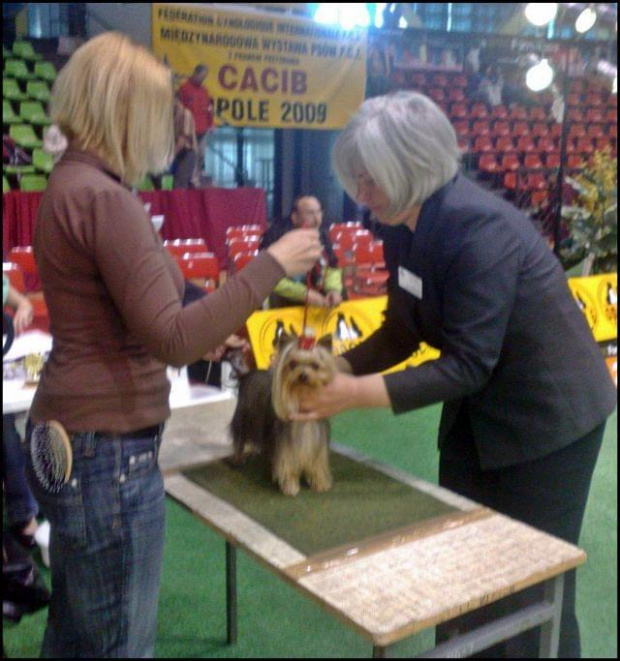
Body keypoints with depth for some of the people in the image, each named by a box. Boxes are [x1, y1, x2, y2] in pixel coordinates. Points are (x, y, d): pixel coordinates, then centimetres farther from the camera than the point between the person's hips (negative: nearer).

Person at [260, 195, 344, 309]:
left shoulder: (320, 233, -3)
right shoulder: (276, 236, -20)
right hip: (281, 297, -5)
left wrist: (334, 290, -19)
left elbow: (332, 269, 3)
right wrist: (304, 294, -33)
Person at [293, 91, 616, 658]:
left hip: (550, 416, -8)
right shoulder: (404, 227, -4)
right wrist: (340, 366, -11)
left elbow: (467, 364, -30)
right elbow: (403, 331, 4)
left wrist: (359, 393, -33)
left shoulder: (479, 228, -29)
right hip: (478, 411, 8)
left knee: (534, 591, 8)